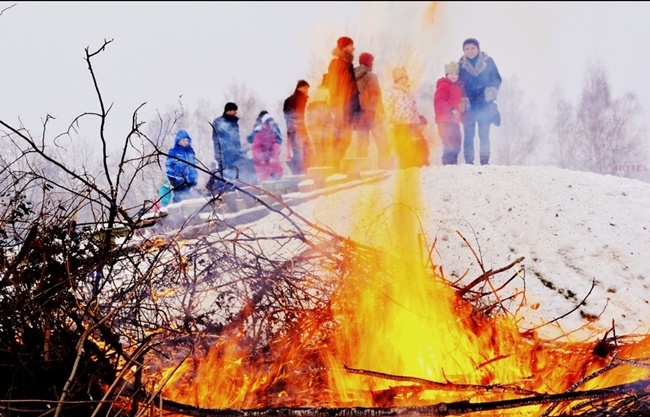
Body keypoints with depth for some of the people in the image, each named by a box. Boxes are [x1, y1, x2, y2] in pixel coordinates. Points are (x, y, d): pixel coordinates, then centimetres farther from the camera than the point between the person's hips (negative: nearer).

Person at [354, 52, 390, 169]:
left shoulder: (353, 77, 8)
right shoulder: (371, 76, -8)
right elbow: (376, 95, -12)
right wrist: (380, 111, -9)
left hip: (359, 112, 6)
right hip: (372, 111, -6)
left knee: (362, 141, 7)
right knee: (381, 141, -1)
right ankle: (383, 166, -10)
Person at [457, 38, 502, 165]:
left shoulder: (488, 62, 1)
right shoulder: (461, 65, 4)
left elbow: (497, 78, 6)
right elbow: (459, 84, 4)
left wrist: (492, 90, -12)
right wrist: (463, 99, -10)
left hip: (485, 104, 0)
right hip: (469, 105, 0)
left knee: (484, 133, -2)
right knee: (468, 134, -4)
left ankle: (485, 161, 1)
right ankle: (468, 162, -2)